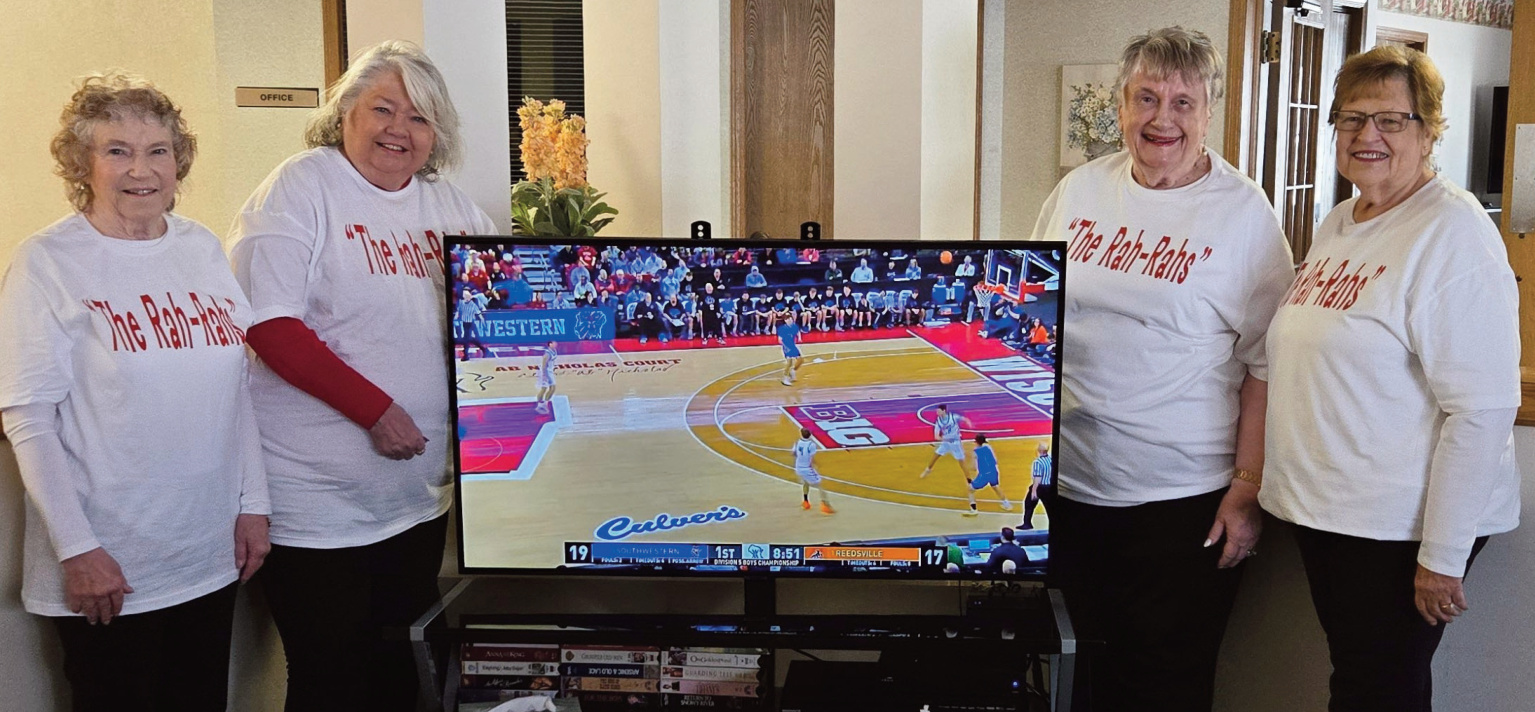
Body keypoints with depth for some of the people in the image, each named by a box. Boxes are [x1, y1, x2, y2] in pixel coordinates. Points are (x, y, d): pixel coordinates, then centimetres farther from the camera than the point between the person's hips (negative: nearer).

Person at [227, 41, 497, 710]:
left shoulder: (447, 203, 9)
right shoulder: (302, 188, -10)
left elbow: (514, 287, 16)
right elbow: (270, 327, -19)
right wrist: (375, 410, -22)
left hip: (421, 495, 6)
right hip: (320, 501, -6)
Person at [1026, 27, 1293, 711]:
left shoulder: (1244, 212, -7)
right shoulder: (1078, 190, 4)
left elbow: (1265, 363, -7)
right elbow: (1027, 313, 13)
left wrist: (1247, 485, -11)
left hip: (1182, 499, -4)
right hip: (1065, 480, 4)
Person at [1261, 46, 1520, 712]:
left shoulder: (1453, 234, -16)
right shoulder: (1336, 224, 10)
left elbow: (1482, 408, -21)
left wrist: (1444, 556, -21)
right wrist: (1271, 480, 18)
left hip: (1401, 526, -8)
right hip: (1324, 508, 8)